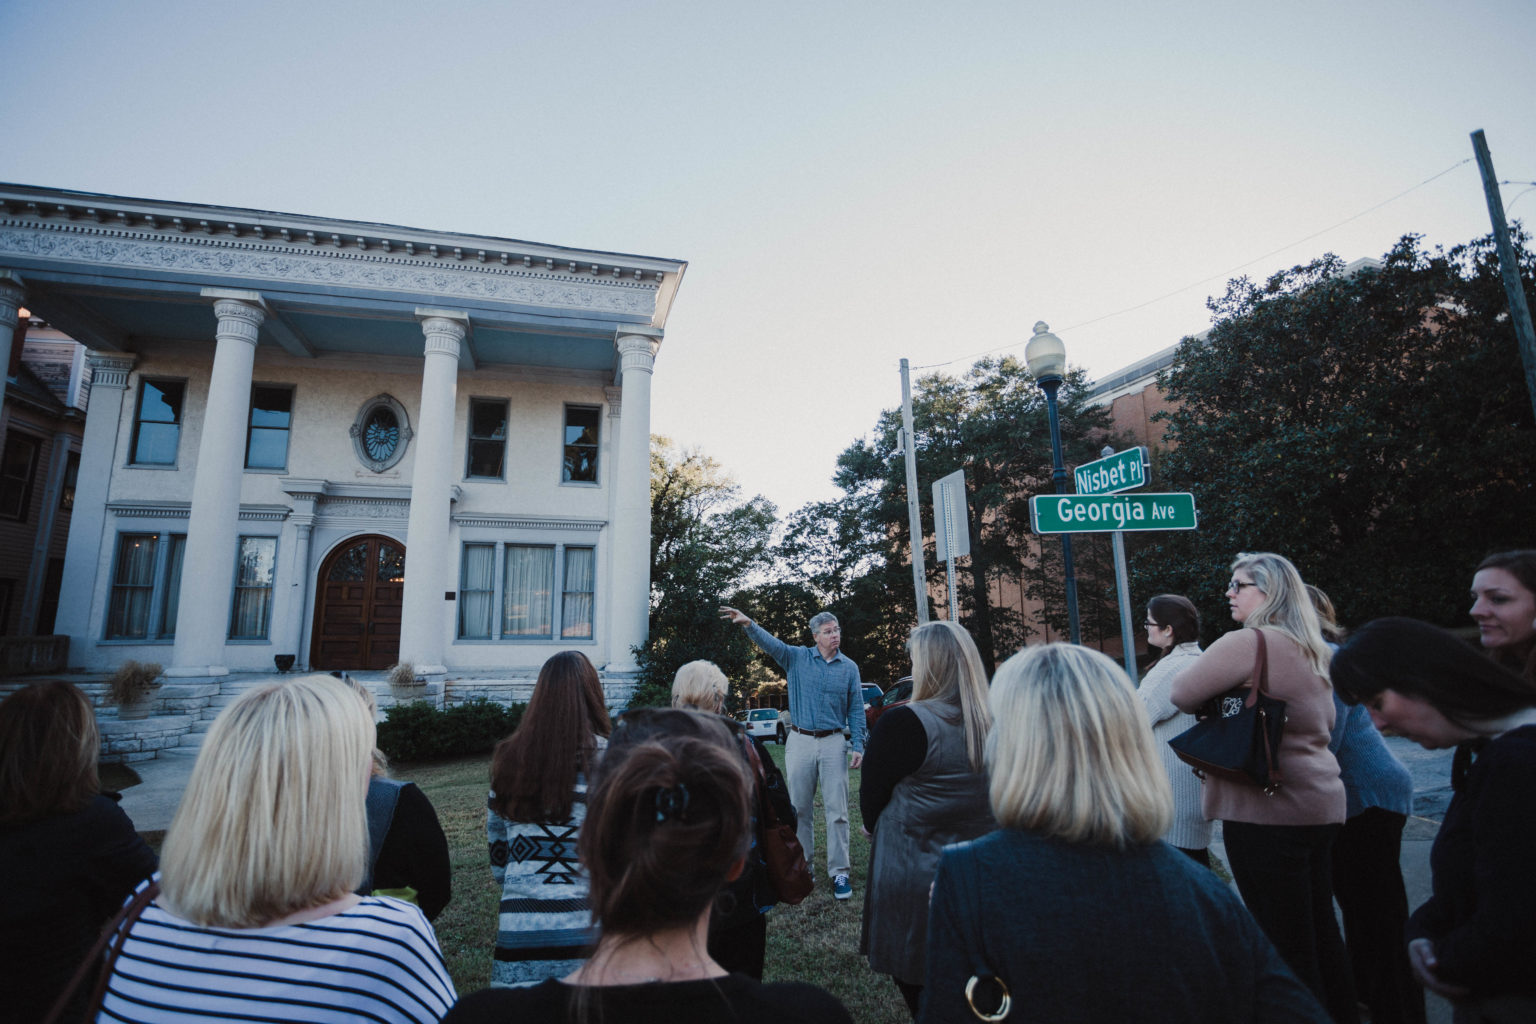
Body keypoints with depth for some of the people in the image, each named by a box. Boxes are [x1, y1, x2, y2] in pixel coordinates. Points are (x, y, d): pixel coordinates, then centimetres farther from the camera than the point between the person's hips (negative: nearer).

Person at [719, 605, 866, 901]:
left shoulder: (849, 667, 3)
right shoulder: (797, 658, 1)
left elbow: (856, 710, 5)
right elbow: (771, 643, -14)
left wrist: (858, 746, -2)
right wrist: (749, 624, -33)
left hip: (833, 743, 0)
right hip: (800, 741, 1)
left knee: (837, 810, 1)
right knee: (799, 808, 9)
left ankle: (839, 871, 11)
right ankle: (802, 863, 24)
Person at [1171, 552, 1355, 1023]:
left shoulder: (1249, 642, -17)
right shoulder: (1310, 649, 13)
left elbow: (1182, 694, -16)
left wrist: (1222, 694, 4)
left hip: (1268, 811, -9)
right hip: (1321, 805, 9)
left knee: (1285, 943, 2)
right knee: (1321, 932, 21)